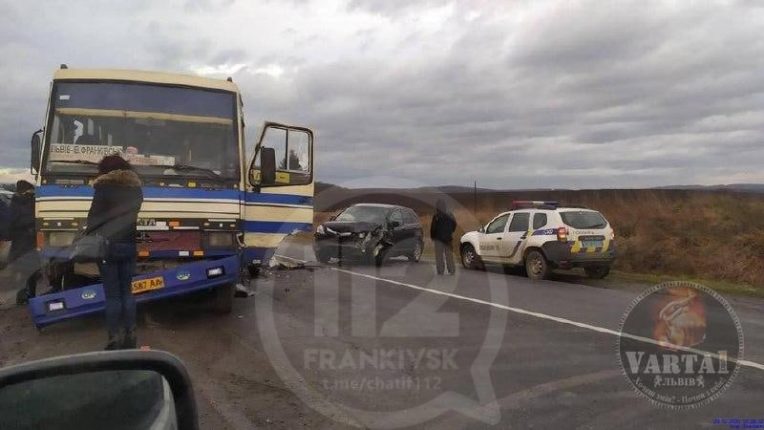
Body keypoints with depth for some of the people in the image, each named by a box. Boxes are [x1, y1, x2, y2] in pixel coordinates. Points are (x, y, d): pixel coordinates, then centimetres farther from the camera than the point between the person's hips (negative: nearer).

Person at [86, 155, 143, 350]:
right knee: (127, 292, 11)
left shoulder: (104, 188, -7)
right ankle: (130, 336, 12)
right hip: (129, 245, 5)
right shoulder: (136, 189, 11)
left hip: (108, 246, -5)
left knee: (112, 295, -1)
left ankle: (115, 339, 0)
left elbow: (94, 218, -9)